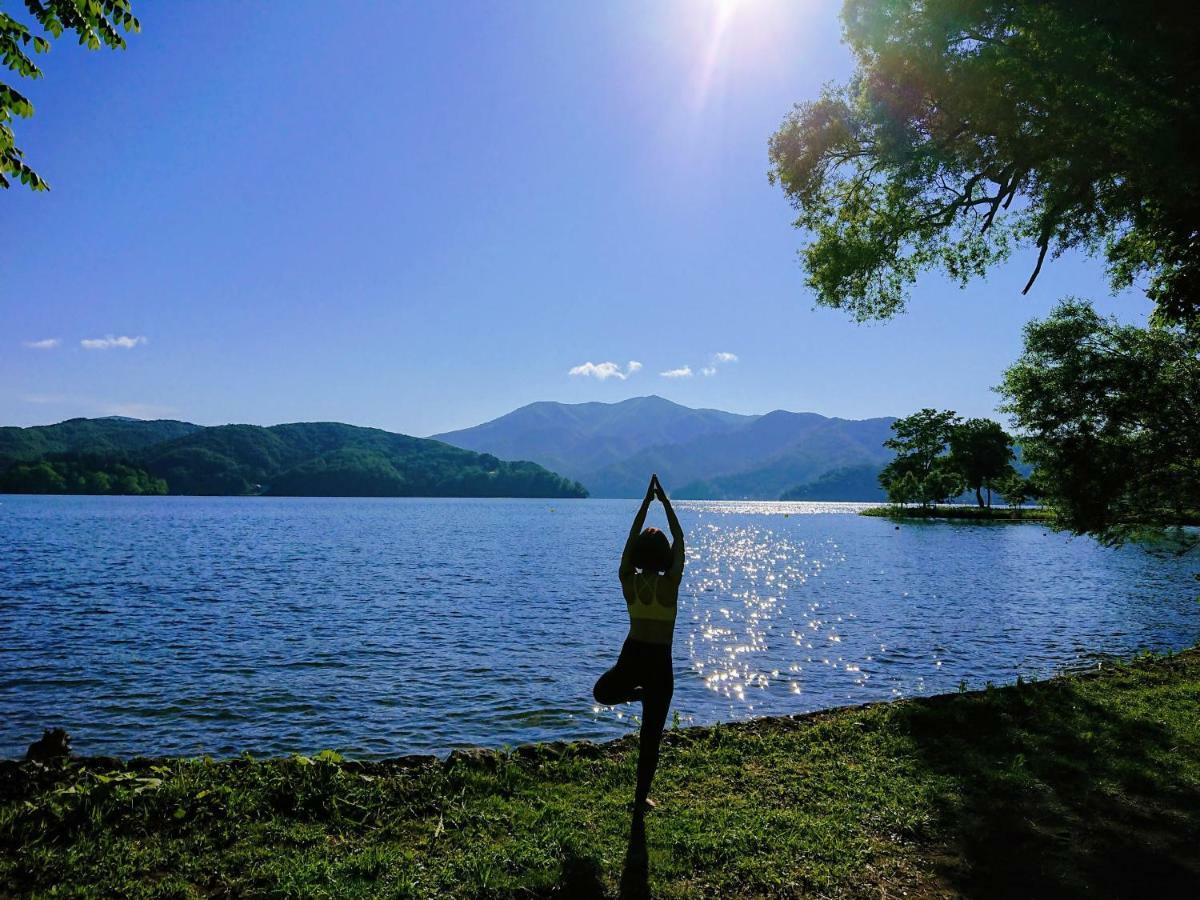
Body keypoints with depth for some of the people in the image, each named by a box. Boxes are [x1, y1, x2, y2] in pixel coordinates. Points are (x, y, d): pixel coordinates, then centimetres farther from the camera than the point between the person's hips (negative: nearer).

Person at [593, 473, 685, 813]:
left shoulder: (628, 581, -7)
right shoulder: (670, 583, -14)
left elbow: (632, 537, 4)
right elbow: (679, 538, -4)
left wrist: (646, 501, 10)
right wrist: (665, 501, 4)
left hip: (631, 656, 2)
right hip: (659, 661, -2)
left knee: (602, 692, 35)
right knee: (651, 733, 9)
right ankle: (641, 798, 15)